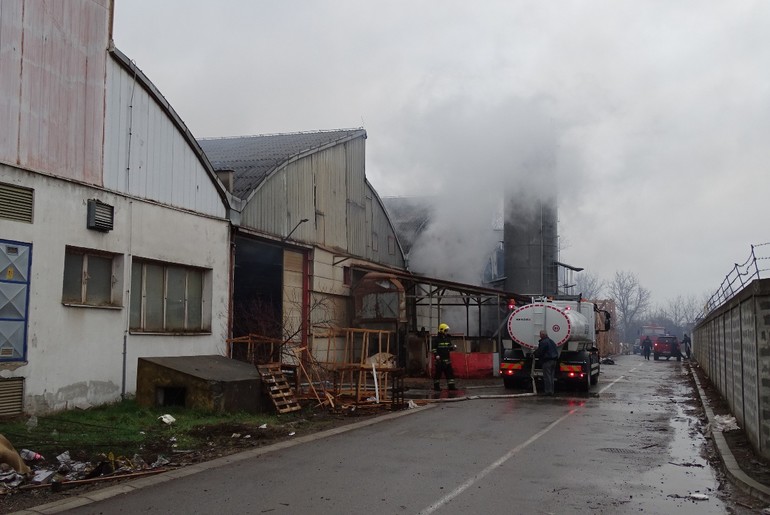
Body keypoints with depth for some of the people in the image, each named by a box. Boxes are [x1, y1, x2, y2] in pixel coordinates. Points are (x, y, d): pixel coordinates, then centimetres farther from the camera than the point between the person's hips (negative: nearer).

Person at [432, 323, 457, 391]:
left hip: (447, 359, 6)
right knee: (438, 373, -1)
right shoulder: (437, 339, -5)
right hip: (439, 359, -6)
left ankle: (451, 385, 8)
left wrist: (453, 347, -3)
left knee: (450, 372, 3)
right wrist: (436, 355, -18)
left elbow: (450, 348, 19)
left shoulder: (448, 339, 13)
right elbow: (433, 348, -6)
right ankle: (436, 386, 8)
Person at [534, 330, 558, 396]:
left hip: (547, 361, -9)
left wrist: (535, 355, 3)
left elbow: (539, 352, -14)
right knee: (551, 376, 13)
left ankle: (548, 391, -8)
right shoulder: (551, 341, 18)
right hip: (554, 360, 9)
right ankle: (551, 391, 16)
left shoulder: (543, 342, -13)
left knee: (547, 376, -6)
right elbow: (556, 351, 24)